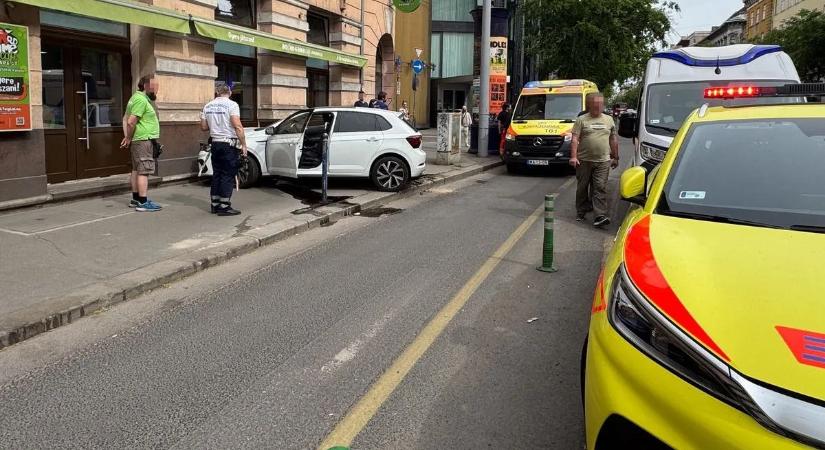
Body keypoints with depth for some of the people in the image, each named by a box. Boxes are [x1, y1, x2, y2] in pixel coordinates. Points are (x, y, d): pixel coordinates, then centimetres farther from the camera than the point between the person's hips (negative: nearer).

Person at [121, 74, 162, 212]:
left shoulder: (136, 97, 18)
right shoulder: (141, 100, -15)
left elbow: (126, 119, 18)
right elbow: (131, 122, -22)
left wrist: (127, 137, 9)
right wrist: (129, 138, -9)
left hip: (137, 141, 11)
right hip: (144, 140, -11)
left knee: (136, 170, 15)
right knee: (144, 171, -9)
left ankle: (135, 199, 24)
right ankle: (143, 203, -9)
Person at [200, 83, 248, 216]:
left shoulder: (208, 106, 8)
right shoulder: (231, 105, -10)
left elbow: (204, 127, 13)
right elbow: (237, 126, -18)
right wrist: (243, 145, -14)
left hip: (215, 144, 6)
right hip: (229, 144, -6)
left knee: (217, 174, 13)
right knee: (228, 175, -3)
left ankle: (215, 205, 16)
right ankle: (224, 207, -4)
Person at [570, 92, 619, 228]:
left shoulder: (609, 120, 13)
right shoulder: (581, 120, 2)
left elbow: (613, 140, 18)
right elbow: (575, 139, -5)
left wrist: (615, 157, 17)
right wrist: (573, 156, -16)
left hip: (603, 161, 1)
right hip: (584, 160, -1)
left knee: (600, 188, -7)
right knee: (582, 188, 9)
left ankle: (600, 216, -13)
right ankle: (581, 211, 24)